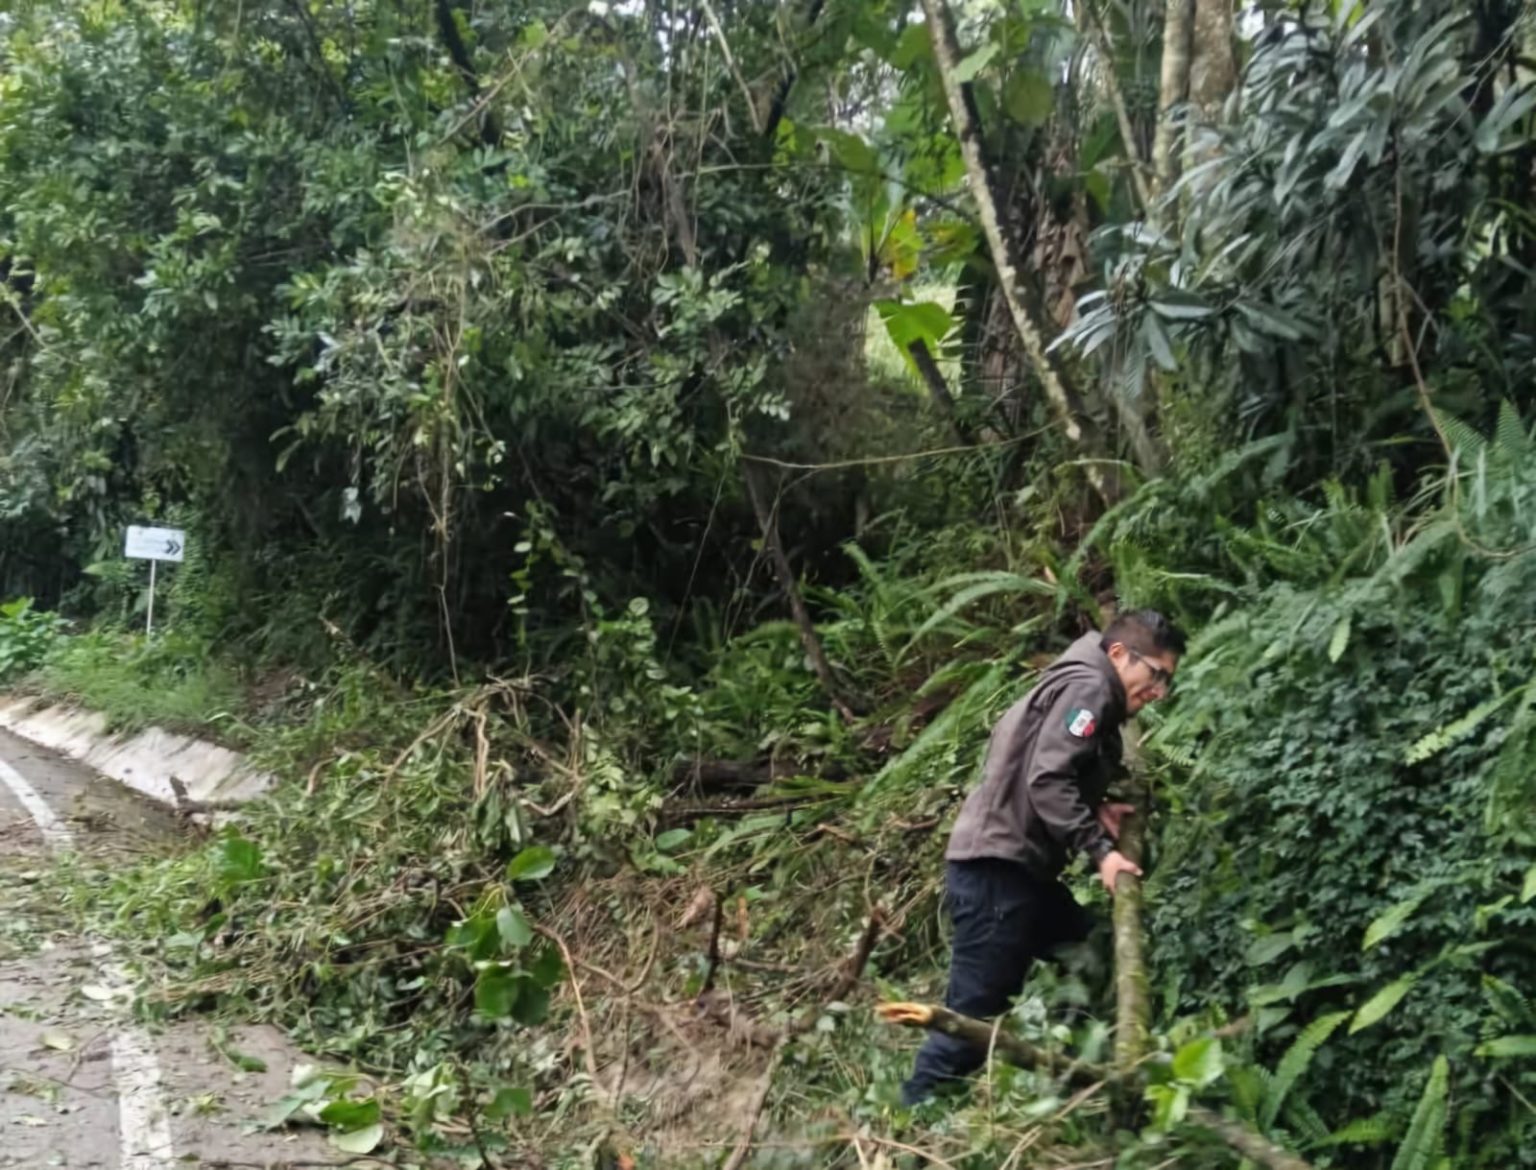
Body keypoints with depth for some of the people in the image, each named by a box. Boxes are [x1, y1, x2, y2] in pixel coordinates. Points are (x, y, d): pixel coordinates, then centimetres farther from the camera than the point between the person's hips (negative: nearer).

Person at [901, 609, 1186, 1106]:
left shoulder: (1087, 694, 21)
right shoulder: (1087, 687, -10)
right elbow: (1046, 781, -21)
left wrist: (1096, 811, 9)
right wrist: (1099, 850, -19)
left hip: (1016, 867, 11)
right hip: (995, 866, -11)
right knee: (976, 1010, -6)